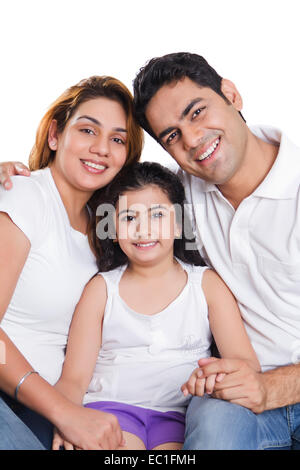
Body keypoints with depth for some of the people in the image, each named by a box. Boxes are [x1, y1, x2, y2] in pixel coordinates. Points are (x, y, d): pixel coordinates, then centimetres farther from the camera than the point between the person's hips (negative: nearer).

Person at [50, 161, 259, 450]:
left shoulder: (208, 283, 9)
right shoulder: (100, 288, 9)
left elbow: (247, 361, 0)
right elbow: (74, 378, 4)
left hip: (180, 411, 1)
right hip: (111, 406, 0)